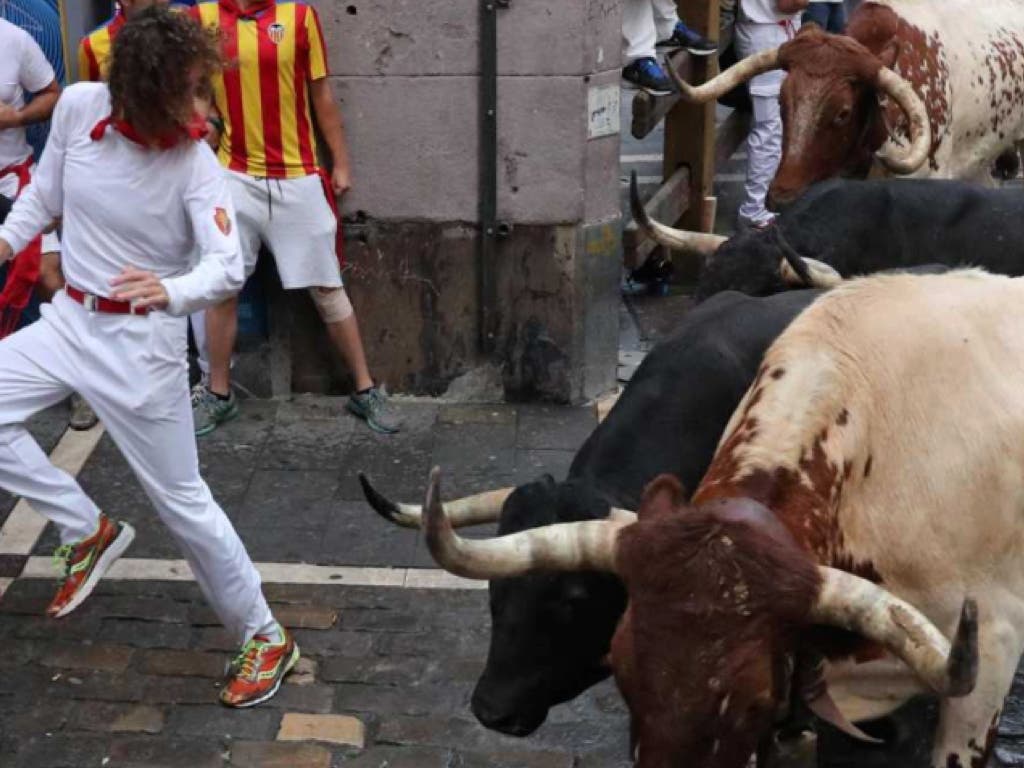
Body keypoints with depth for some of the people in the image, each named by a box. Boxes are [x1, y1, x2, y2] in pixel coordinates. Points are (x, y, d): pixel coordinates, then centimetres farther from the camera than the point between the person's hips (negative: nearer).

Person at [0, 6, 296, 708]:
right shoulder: (79, 106, -10)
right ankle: (88, 532, 11)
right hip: (69, 320, 5)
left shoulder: (196, 163, -20)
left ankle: (264, 638, 19)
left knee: (181, 500, 1)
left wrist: (171, 292, -49)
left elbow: (228, 269, -30)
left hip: (142, 341, -5)